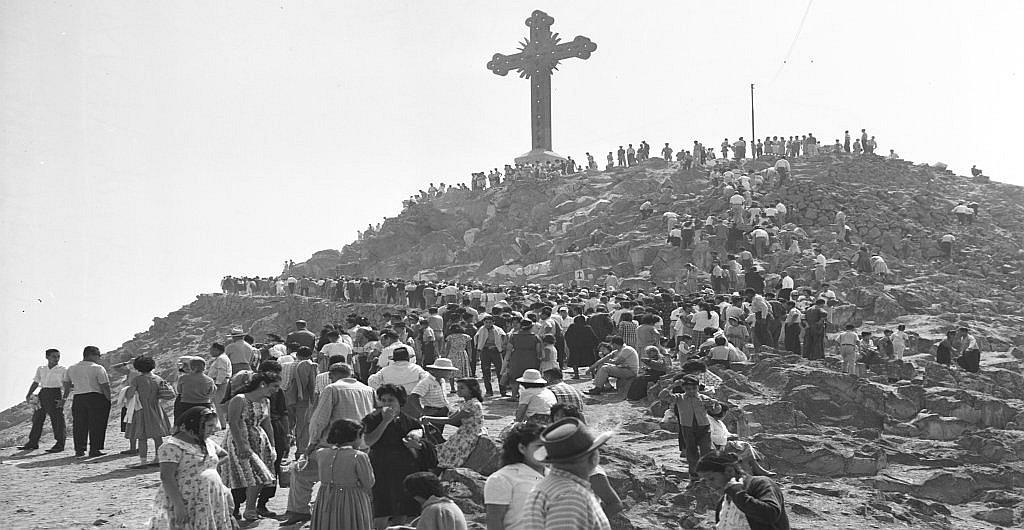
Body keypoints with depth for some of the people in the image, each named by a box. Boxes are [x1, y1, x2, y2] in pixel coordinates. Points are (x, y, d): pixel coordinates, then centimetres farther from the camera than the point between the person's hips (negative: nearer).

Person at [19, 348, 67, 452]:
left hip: (55, 393, -5)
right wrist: (29, 394, 5)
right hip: (43, 393, 5)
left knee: (57, 419, -6)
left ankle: (59, 444, -1)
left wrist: (63, 399, -12)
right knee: (37, 418, 8)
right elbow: (35, 383, 16)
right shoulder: (40, 369, 11)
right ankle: (33, 443, 18)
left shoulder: (63, 370, -1)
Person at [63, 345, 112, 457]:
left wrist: (65, 398, 34)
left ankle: (79, 449, 12)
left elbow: (66, 385, 19)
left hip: (78, 399, 5)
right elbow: (105, 386, -11)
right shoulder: (98, 368, -7)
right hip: (96, 398, -5)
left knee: (79, 425, 11)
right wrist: (108, 400, -2)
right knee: (96, 425, 1)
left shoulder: (71, 369, 11)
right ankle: (94, 449, 1)